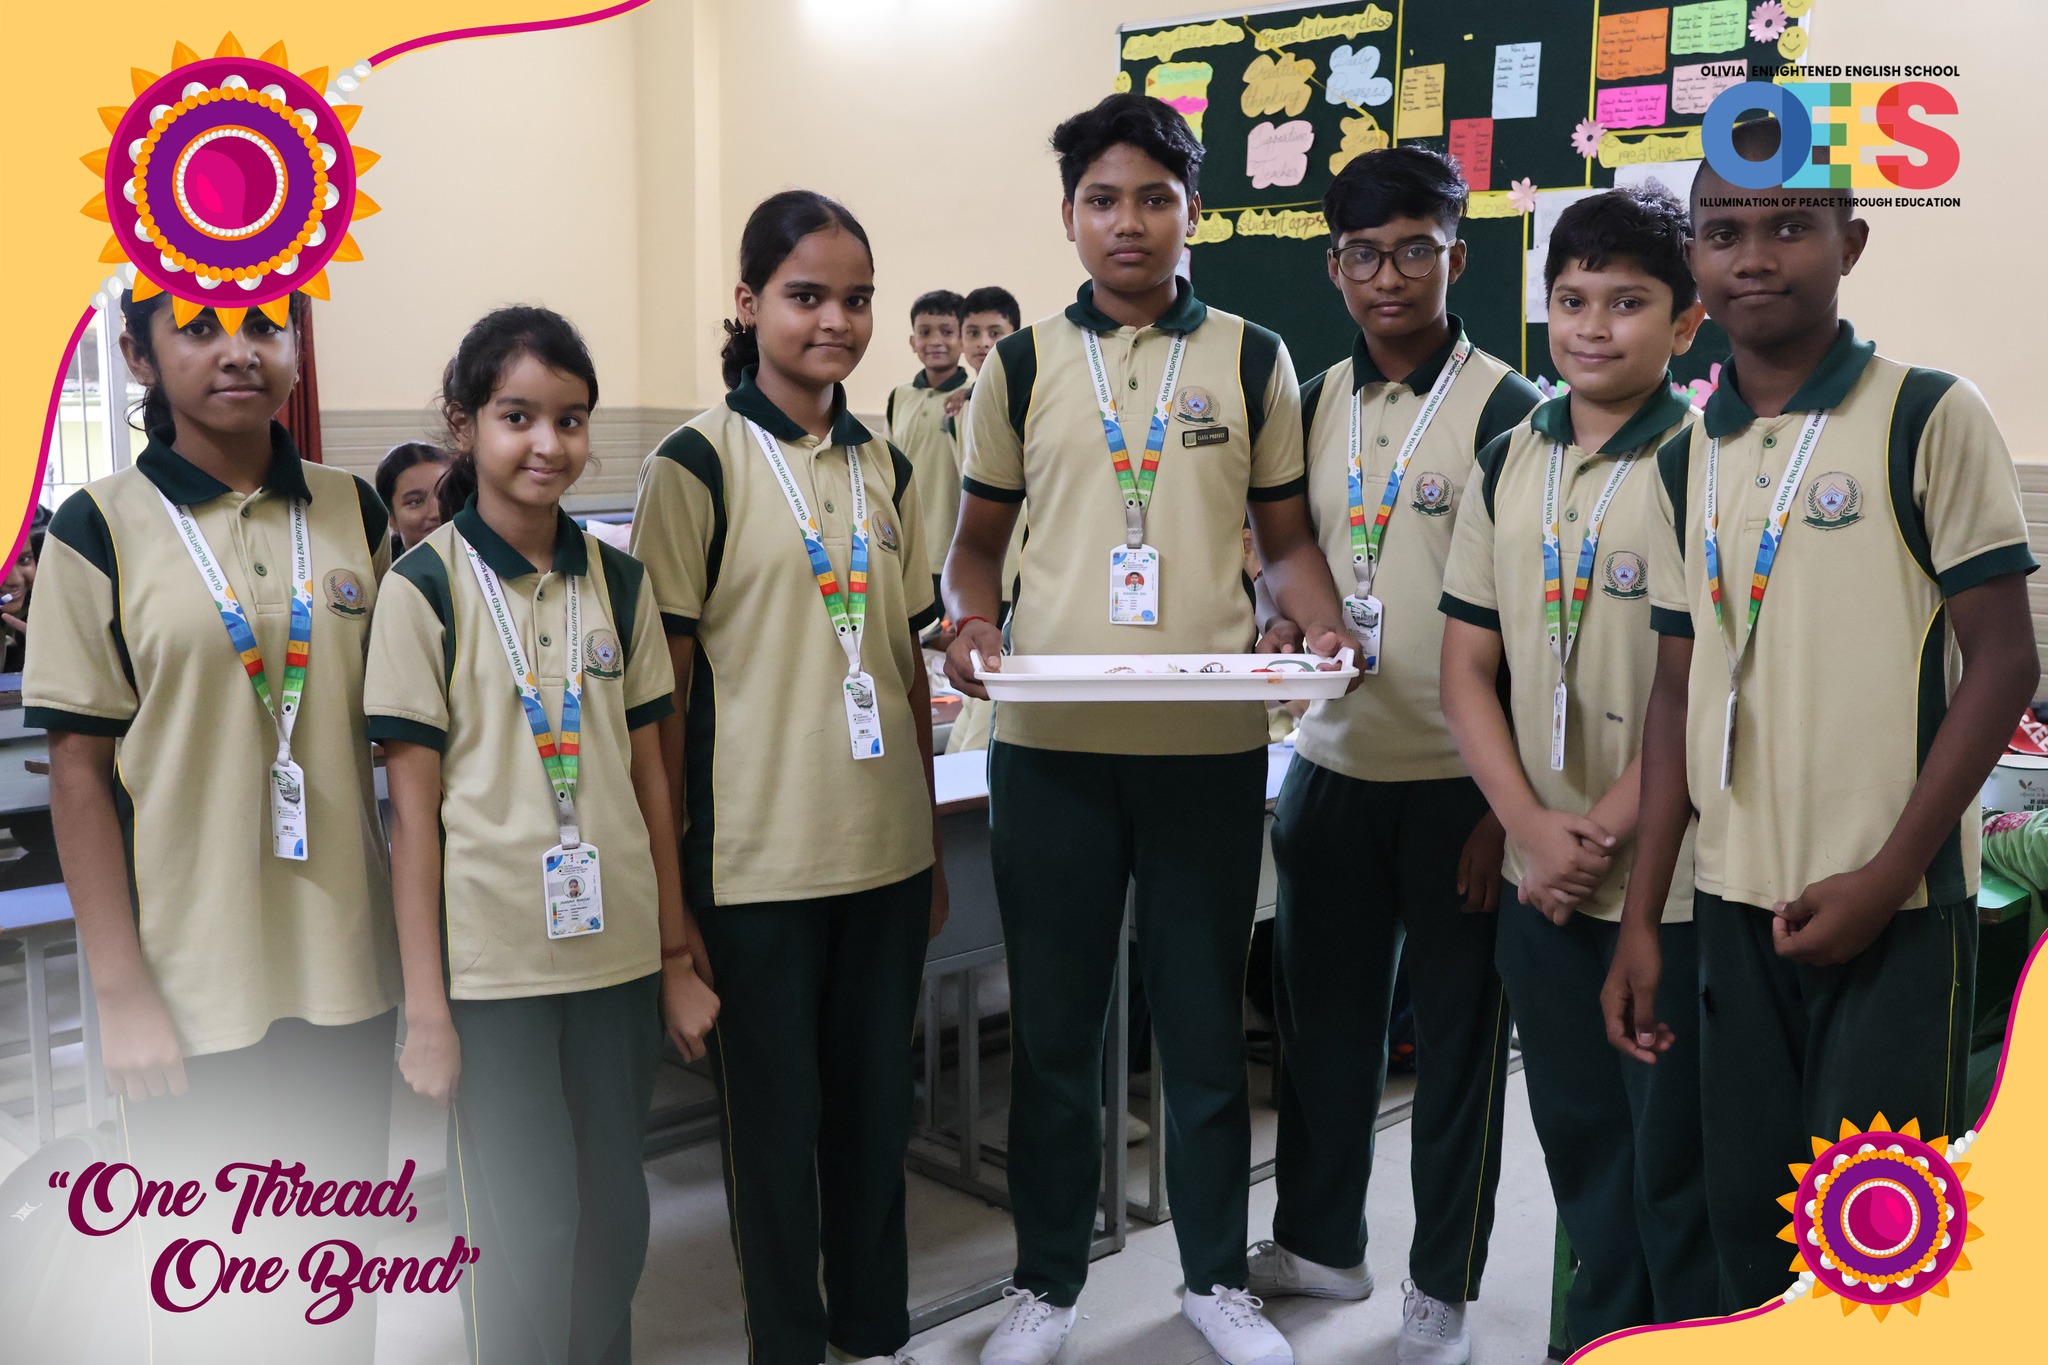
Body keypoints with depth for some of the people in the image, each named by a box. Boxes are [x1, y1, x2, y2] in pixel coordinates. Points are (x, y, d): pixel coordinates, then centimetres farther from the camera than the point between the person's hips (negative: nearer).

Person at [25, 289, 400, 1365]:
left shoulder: (354, 512, 5)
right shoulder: (99, 532, -4)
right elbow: (78, 770, -5)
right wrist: (121, 989, -10)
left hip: (346, 966, 3)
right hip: (193, 985, -3)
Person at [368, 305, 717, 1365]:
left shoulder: (618, 580, 5)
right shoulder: (427, 587, -6)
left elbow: (648, 774, 8)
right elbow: (414, 806, -7)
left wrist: (676, 955, 8)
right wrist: (424, 1005, -8)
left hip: (617, 950, 4)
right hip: (490, 959, -4)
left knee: (615, 1220, 13)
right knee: (524, 1234, 4)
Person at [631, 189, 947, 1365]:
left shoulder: (885, 466, 9)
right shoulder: (698, 463, -7)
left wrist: (931, 835, 13)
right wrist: (671, 868, -7)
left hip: (886, 847, 5)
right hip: (759, 856, -5)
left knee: (878, 1099, 15)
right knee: (777, 1110, 8)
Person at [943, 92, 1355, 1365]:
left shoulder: (1252, 362, 6)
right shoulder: (1021, 366, 6)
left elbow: (1286, 532, 10)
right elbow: (979, 537, 11)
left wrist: (1324, 630, -9)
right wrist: (972, 621, -9)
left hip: (1212, 742, 0)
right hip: (1051, 744, 0)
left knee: (1206, 1022, 11)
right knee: (1054, 1028, 10)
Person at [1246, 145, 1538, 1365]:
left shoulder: (1505, 409, -8)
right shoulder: (1315, 403, 8)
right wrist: (1284, 628, -5)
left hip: (1459, 778, -5)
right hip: (1334, 762, 5)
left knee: (1458, 1031, 8)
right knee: (1321, 1011, 15)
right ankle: (1321, 1241, 34)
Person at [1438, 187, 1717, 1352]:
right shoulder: (1509, 465, 6)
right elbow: (1469, 664, 5)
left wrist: (1601, 839, -14)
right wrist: (1533, 829, -6)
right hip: (1543, 881, 5)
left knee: (1676, 1159, 6)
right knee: (1578, 1138, 18)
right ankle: (1601, 1338, 37)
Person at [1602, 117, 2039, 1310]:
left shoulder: (1929, 417, -5)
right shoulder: (1688, 461, 9)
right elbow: (1681, 687, 10)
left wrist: (1887, 877, -13)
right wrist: (1644, 915, 6)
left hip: (1894, 903, -4)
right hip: (1737, 900, 5)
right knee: (1748, 1221, 13)